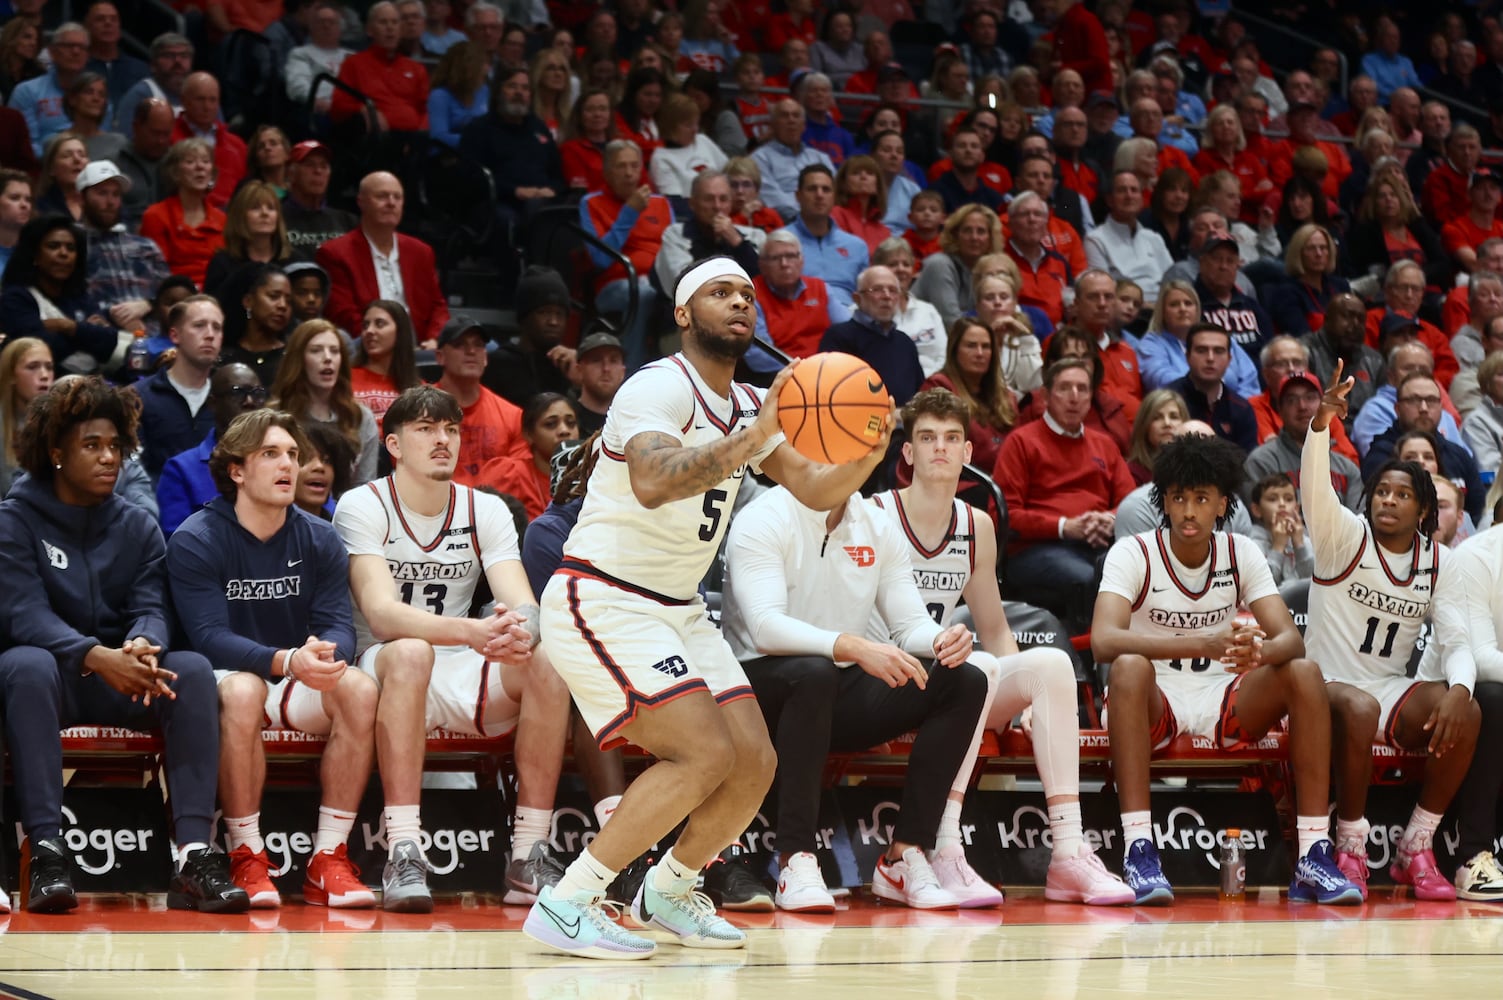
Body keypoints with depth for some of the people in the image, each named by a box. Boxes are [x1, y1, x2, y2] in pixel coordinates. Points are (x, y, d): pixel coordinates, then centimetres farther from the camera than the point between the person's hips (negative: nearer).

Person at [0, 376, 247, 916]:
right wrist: (95, 656, -34)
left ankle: (194, 855, -36)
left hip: (122, 683, 3)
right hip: (51, 676, -3)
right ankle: (46, 850, -42)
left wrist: (143, 645, -29)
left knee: (193, 668, -26)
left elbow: (151, 607, -2)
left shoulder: (137, 526, 12)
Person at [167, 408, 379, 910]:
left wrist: (327, 654, -31)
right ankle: (247, 858, -26)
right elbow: (209, 636, -19)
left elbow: (339, 624, -4)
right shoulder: (195, 541, -8)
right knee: (241, 690, -39)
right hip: (226, 678, -4)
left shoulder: (319, 539, 5)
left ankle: (328, 859, -24)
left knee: (360, 688, -28)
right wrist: (286, 661, -36)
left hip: (300, 683, 4)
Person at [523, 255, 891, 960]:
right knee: (706, 754, -21)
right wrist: (752, 439, -43)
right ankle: (564, 907, -15)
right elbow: (653, 482, -36)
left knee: (755, 761, 1)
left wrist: (864, 461, -12)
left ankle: (667, 890, 24)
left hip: (678, 610, 9)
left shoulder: (749, 407, 11)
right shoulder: (661, 388, -17)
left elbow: (815, 491, 9)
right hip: (602, 602, -9)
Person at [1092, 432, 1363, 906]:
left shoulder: (1242, 553, 2)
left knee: (1304, 673, -22)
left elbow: (1291, 638, -8)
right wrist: (1203, 645, -41)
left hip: (1223, 703, 4)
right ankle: (1138, 850, -41)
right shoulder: (1132, 555, -10)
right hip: (1153, 705, -3)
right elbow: (1103, 640, -28)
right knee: (1130, 667, -36)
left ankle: (1314, 855, -24)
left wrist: (1260, 651, -35)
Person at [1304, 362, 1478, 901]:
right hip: (1331, 682, -4)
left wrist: (1457, 688, -22)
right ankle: (1350, 850, -23)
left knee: (1466, 713, -26)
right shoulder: (1345, 536, -3)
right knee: (1359, 709, -39)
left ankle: (1416, 850, -15)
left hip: (1393, 689, 4)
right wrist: (1321, 424, -43)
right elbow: (1315, 488, -23)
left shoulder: (1438, 562, 7)